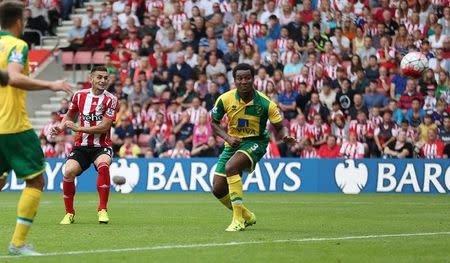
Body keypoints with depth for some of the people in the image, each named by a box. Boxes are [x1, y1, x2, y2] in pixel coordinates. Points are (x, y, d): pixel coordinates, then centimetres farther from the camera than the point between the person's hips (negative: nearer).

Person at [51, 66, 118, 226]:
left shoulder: (110, 100, -8)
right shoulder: (79, 96, 3)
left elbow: (104, 127, -16)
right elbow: (70, 116, 20)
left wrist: (78, 128, -18)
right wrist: (60, 127, 0)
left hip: (102, 146, -3)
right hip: (81, 145, 3)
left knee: (103, 165, -34)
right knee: (68, 172, -21)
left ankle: (102, 210, -22)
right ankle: (69, 214, -1)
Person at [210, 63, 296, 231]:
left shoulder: (265, 103, -17)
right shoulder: (225, 99, -10)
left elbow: (279, 127, -9)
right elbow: (214, 123, 4)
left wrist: (286, 137, -32)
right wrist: (227, 137, -14)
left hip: (255, 142, -5)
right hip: (233, 143, 5)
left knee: (231, 167, -33)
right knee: (218, 189, -3)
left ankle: (238, 219, -27)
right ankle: (246, 216, 25)